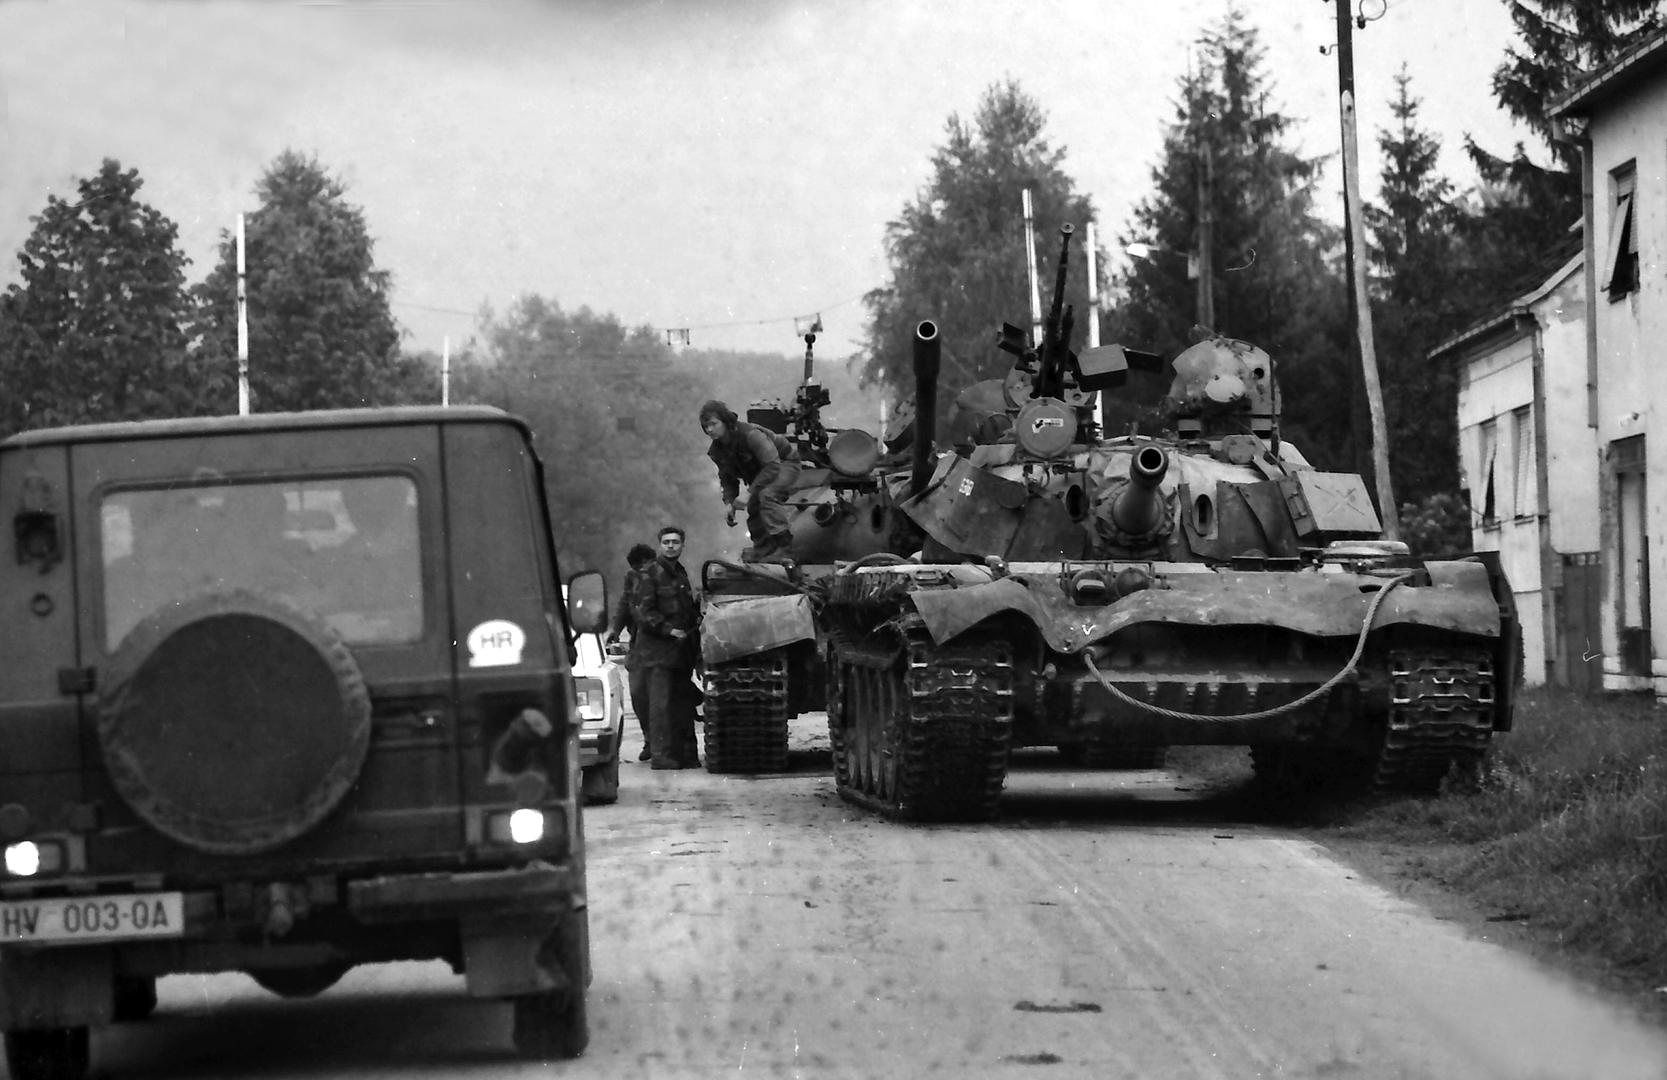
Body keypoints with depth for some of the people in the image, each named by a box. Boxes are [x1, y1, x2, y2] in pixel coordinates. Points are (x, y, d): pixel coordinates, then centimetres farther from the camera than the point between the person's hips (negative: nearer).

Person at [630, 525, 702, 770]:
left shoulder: (681, 573, 19)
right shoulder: (650, 574, -6)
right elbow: (640, 610, -12)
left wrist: (696, 617, 10)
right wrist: (667, 629, -19)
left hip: (683, 647, 8)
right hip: (658, 650, -8)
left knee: (684, 702, 9)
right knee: (661, 702, -10)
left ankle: (685, 754, 14)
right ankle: (661, 755, -10)